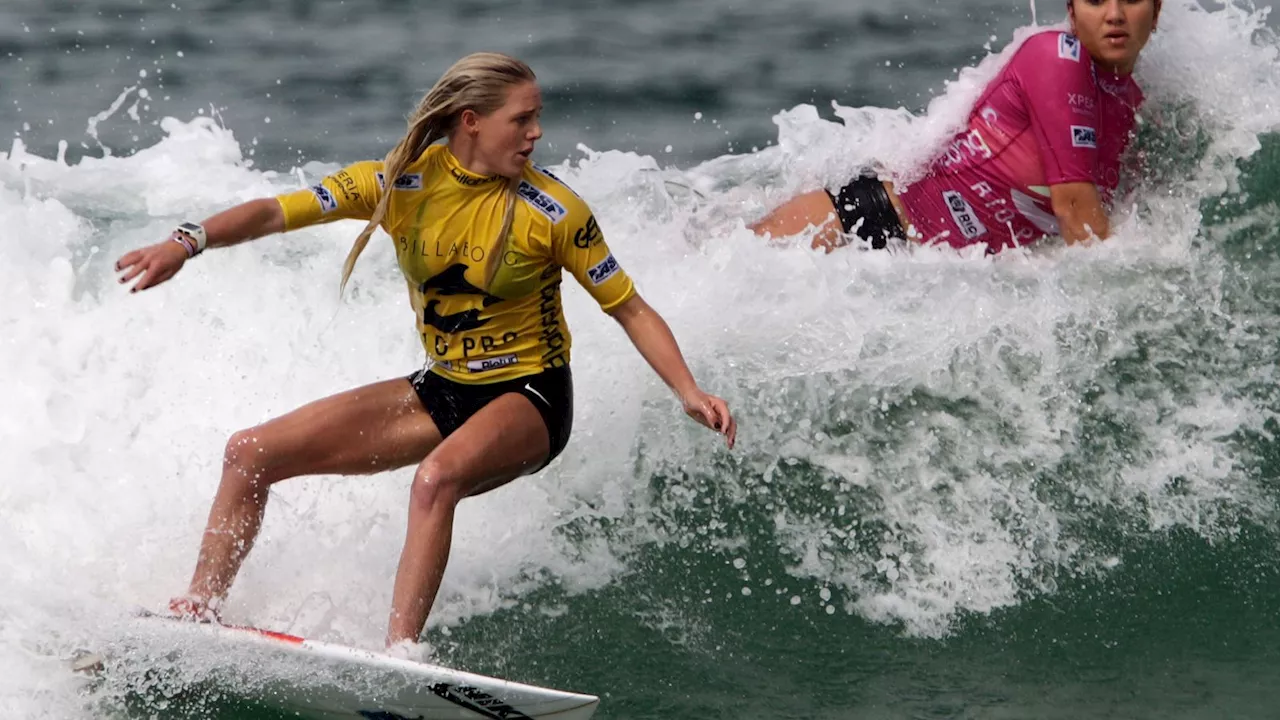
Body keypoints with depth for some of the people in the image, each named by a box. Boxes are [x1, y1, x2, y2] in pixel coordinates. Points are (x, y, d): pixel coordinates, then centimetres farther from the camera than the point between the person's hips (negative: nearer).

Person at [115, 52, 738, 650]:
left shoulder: (552, 211, -14)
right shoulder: (402, 182, -7)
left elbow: (631, 310, -8)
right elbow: (278, 212, -12)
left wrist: (689, 392, -21)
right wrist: (189, 241, -29)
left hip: (528, 399, -5)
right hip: (441, 391, 5)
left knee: (437, 474, -39)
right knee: (251, 453, -1)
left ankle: (398, 652, -40)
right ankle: (198, 610, 8)